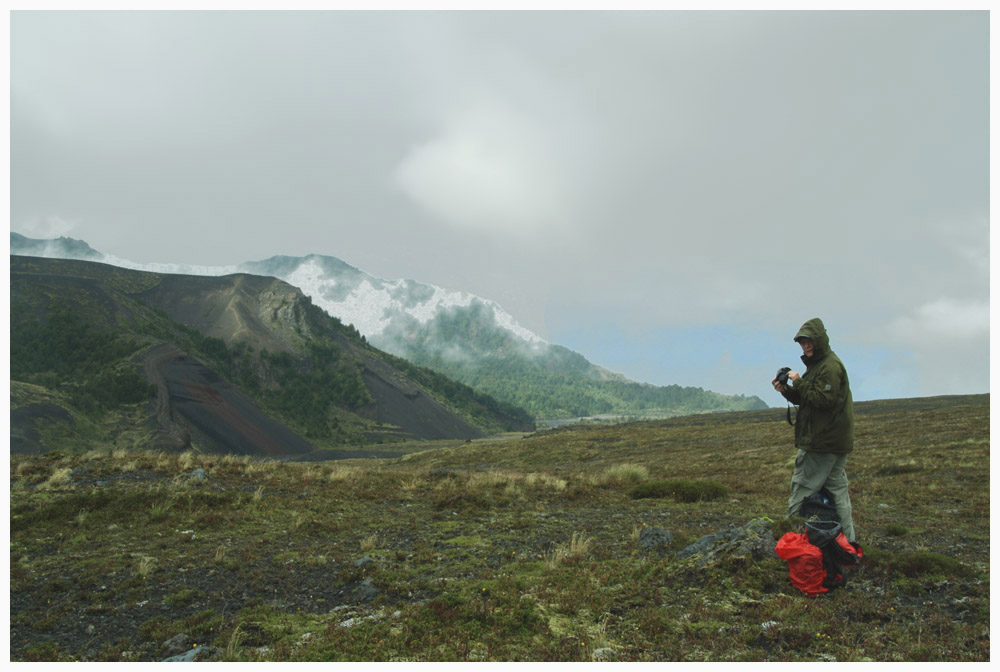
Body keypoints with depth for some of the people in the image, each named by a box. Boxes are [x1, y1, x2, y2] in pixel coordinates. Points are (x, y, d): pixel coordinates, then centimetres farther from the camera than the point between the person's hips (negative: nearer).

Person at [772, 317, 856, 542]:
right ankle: (847, 540, 20)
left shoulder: (830, 366, -15)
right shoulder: (818, 364, 18)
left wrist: (799, 382, -18)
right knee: (837, 490, 13)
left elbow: (823, 400, -23)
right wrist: (787, 390, 2)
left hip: (822, 443, -11)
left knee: (801, 490, -4)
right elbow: (806, 399, 18)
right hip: (836, 442, 11)